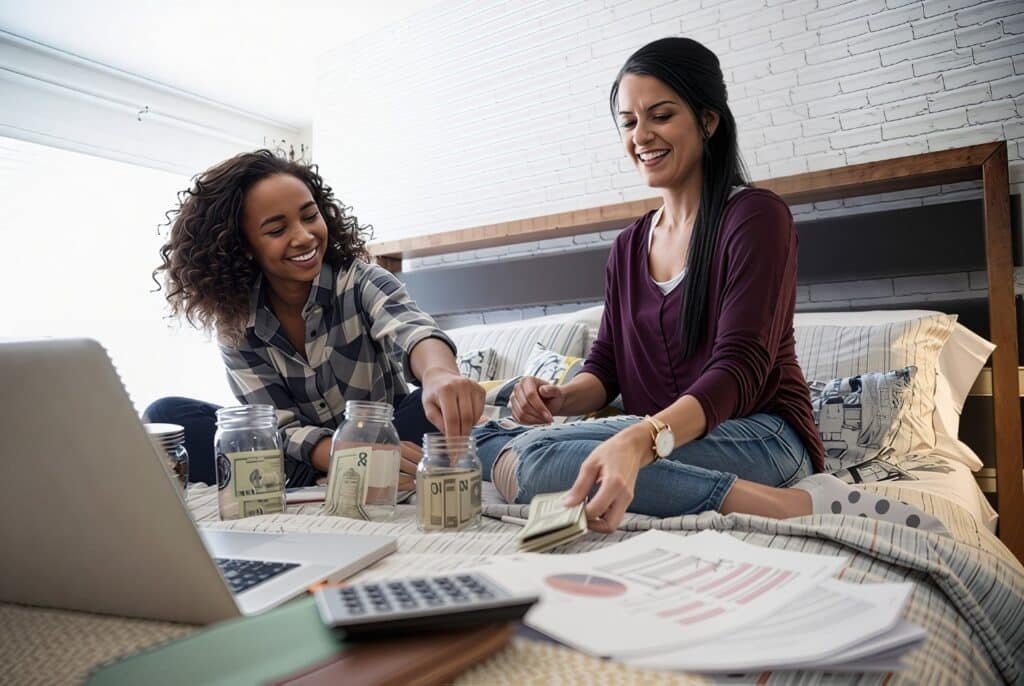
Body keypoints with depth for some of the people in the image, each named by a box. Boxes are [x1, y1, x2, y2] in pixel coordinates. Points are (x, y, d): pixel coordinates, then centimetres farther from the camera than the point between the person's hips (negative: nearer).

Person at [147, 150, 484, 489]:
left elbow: (410, 330, -36)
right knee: (167, 414, -15)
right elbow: (281, 429, -15)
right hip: (306, 461, 3)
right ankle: (326, 486, -26)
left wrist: (439, 374, -61)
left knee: (437, 402, -31)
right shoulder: (235, 325, -8)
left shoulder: (363, 281, -13)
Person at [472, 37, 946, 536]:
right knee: (485, 442, -15)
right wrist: (560, 397, -14)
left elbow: (739, 369, -17)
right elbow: (606, 366, 11)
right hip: (659, 442, 7)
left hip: (762, 436, -7)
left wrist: (640, 440, -36)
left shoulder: (756, 216, -5)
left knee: (532, 461, -28)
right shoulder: (628, 246, 15)